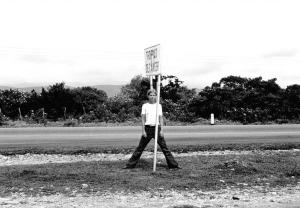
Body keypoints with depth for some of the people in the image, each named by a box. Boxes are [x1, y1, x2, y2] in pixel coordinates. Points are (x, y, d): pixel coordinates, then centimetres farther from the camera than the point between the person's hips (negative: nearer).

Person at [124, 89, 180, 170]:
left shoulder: (159, 105, 5)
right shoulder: (145, 106, 4)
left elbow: (161, 118, 4)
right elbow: (143, 119, 3)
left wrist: (161, 130, -3)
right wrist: (143, 130, -4)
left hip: (157, 128, 0)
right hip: (148, 128, 0)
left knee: (164, 147, 0)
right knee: (140, 147, 3)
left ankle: (173, 165, 7)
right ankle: (130, 164, 11)